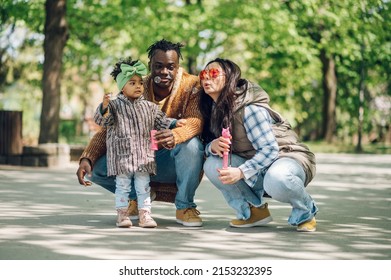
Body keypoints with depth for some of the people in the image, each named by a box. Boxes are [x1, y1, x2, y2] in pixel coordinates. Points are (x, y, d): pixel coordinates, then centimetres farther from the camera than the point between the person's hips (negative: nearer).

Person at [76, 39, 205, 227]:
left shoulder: (190, 85, -13)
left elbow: (196, 120, -29)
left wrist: (175, 136, -53)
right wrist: (86, 158, -27)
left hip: (175, 164, -3)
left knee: (191, 144, -36)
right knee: (98, 167, -17)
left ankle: (185, 206, -14)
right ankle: (138, 195, 11)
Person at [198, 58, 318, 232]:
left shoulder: (249, 108, -22)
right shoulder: (214, 110, 1)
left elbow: (270, 150, -25)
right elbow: (207, 145, 1)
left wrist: (241, 172, -37)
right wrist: (212, 146, -24)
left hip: (288, 157, -7)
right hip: (256, 166, 7)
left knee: (276, 180, -41)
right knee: (212, 165, -18)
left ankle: (305, 212, -8)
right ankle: (255, 210, 0)